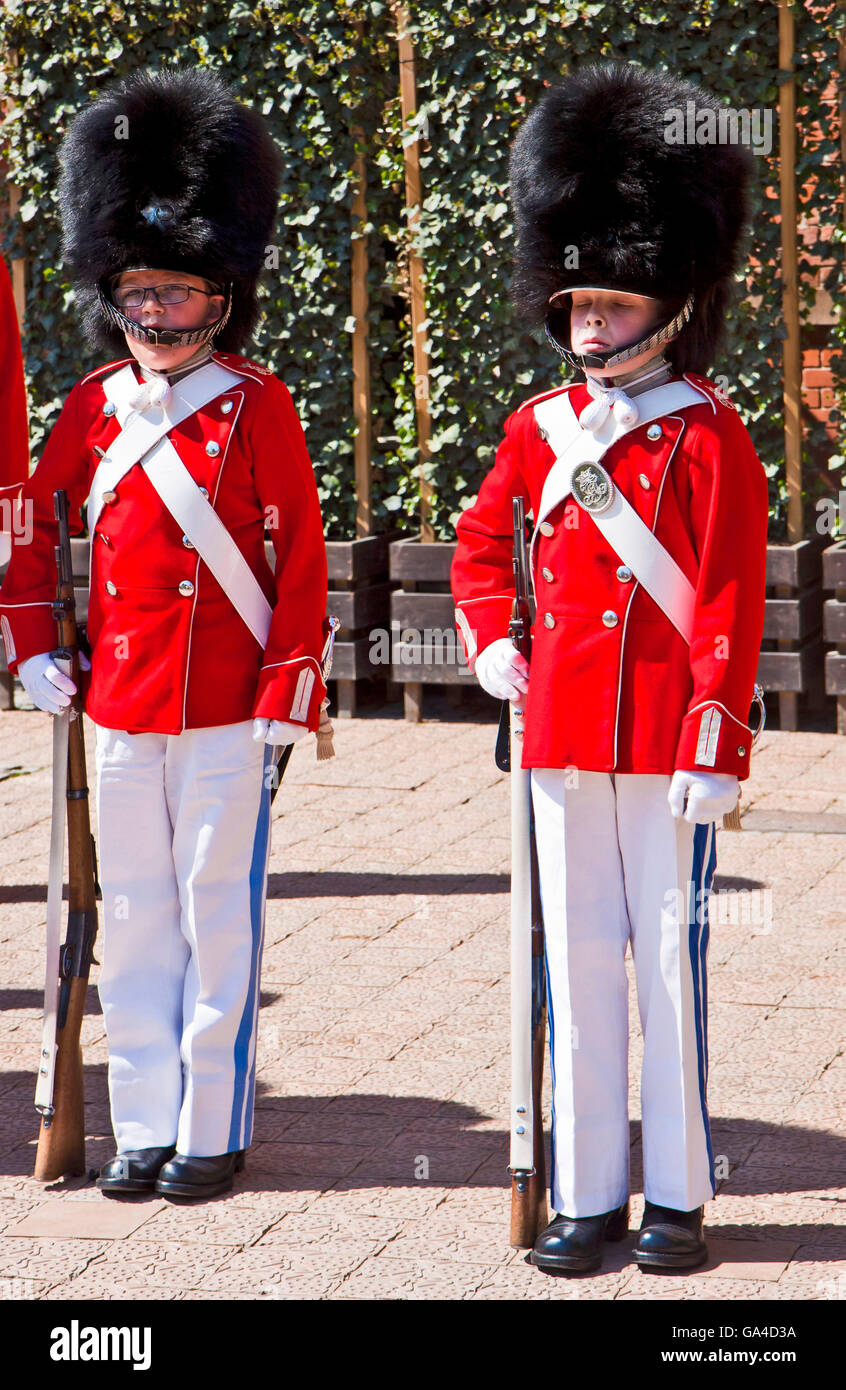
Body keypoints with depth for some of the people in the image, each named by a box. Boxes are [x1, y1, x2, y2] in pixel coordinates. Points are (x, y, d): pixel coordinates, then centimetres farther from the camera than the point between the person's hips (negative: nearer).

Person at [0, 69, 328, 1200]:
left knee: (218, 916, 1)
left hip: (227, 710, -4)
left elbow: (304, 560, -5)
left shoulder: (255, 406, -4)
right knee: (137, 919, 9)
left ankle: (215, 1132, 9)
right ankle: (144, 1128, 16)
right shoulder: (95, 407, 7)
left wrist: (288, 700, -10)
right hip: (118, 703, 4)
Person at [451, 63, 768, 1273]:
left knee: (672, 962, 0)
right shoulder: (540, 430, 10)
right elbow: (481, 544, 27)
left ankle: (678, 1197, 9)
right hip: (564, 740, 5)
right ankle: (589, 1197, 13)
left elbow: (731, 605, -9)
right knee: (579, 968, 6)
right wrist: (490, 641, 13)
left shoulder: (710, 436, -4)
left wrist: (715, 746, -14)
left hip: (670, 746, -4)